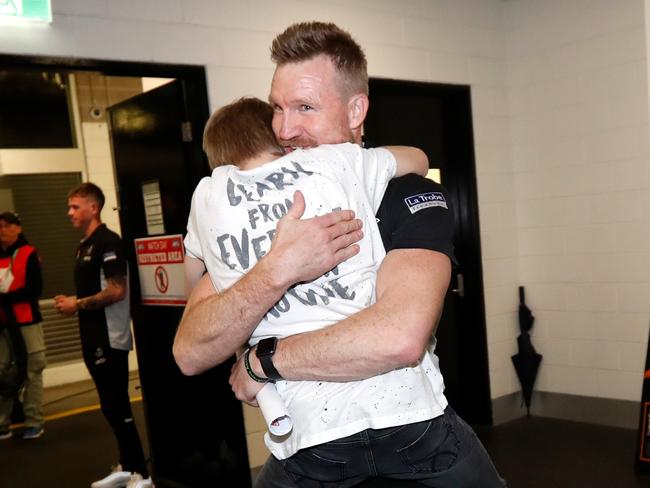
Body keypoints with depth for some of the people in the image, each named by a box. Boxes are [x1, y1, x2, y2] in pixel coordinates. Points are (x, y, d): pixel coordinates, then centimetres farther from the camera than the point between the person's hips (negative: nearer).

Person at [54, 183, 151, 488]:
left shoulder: (107, 242, -14)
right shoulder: (84, 245, 15)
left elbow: (117, 291, -21)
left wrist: (78, 305, -14)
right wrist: (71, 301, 6)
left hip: (110, 339, -10)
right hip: (94, 338, 10)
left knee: (117, 407, -6)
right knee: (112, 407, 15)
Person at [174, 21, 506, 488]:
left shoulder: (410, 197, -13)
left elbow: (400, 336, -31)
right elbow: (190, 353, -14)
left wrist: (263, 363, -20)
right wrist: (276, 270, -30)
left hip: (417, 435, -2)